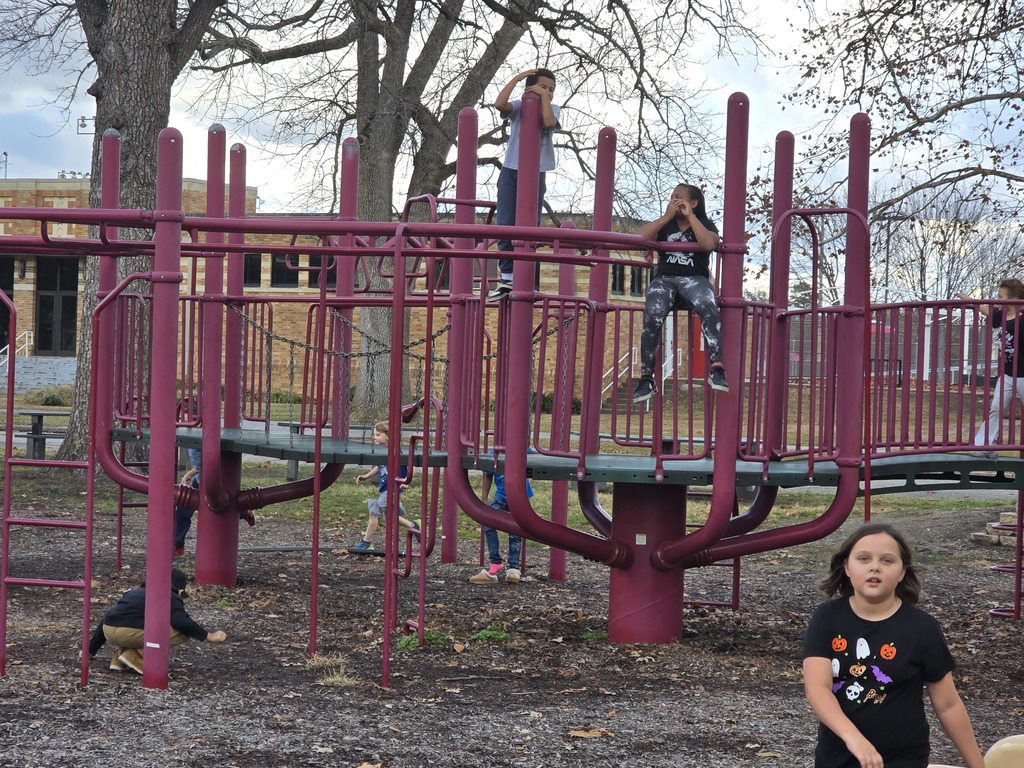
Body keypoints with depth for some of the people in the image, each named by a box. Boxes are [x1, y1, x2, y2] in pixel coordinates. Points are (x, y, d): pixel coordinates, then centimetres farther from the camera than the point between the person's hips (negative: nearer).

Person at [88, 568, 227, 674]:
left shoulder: (135, 592, 33)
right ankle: (137, 657, -4)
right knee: (183, 632, 3)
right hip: (132, 633, -7)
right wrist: (209, 636, 2)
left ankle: (118, 659, 16)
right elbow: (182, 622, -8)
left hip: (108, 632, 7)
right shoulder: (172, 598, 13)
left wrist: (91, 650, 43)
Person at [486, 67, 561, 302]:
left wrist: (544, 96, -12)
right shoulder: (518, 106, 2)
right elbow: (499, 104, -19)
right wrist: (517, 78, -15)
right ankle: (507, 278, 1)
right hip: (511, 171, 0)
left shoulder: (553, 109, 5)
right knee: (505, 225, -3)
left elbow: (549, 121, -18)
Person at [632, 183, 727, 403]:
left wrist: (690, 216, -7)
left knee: (709, 308, -37)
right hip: (664, 278, 2)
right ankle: (646, 378, -24)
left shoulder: (705, 224, 11)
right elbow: (639, 237, -1)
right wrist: (666, 217, -2)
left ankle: (716, 369, -43)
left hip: (694, 278, -2)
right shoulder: (665, 224, 18)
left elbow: (709, 244, -14)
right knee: (651, 318, -29)